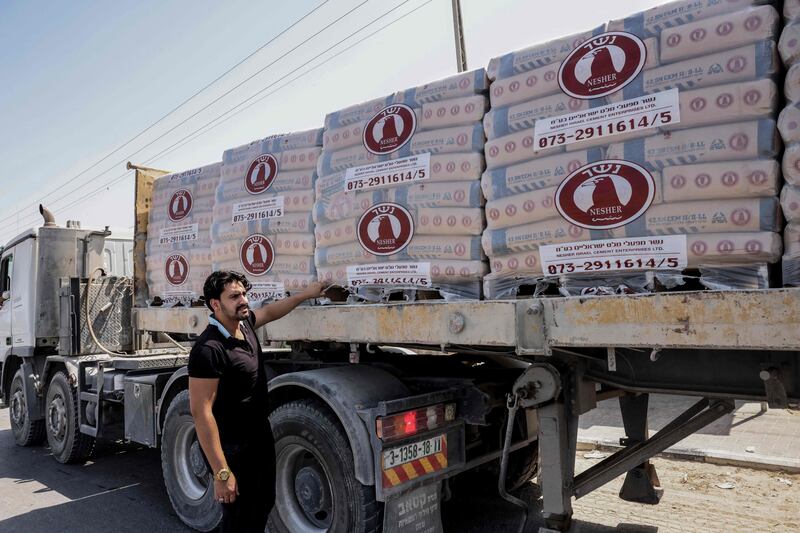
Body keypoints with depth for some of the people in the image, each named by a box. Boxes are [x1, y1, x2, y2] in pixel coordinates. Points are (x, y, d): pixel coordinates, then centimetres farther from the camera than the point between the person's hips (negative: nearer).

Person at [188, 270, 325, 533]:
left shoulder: (244, 322, -3)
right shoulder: (208, 349, -28)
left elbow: (270, 311, 21)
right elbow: (201, 413, -27)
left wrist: (306, 294, 23)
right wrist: (221, 473, -27)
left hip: (261, 435, 9)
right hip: (235, 449, -8)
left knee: (264, 504, 24)